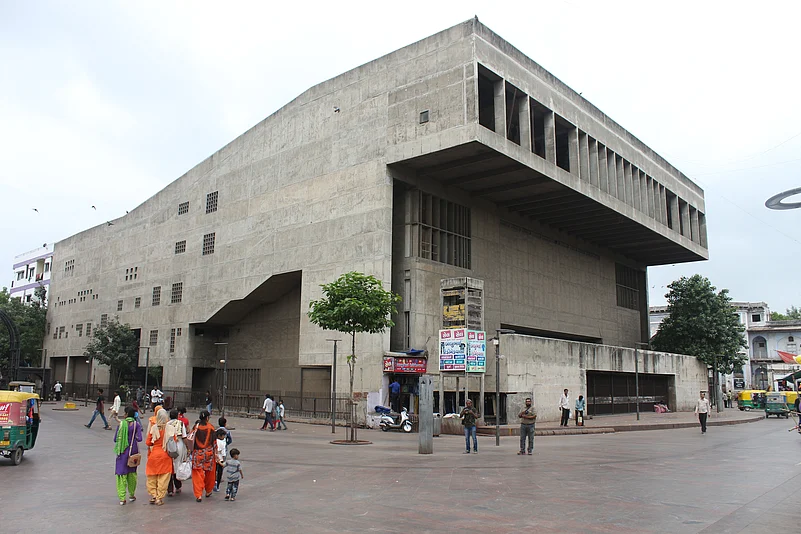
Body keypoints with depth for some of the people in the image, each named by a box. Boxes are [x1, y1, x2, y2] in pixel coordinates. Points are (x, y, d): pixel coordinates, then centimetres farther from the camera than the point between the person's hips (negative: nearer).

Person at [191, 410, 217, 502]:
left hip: (197, 453, 0)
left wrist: (192, 451, 11)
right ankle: (208, 492, 30)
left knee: (197, 474, 3)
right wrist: (215, 453, 4)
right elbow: (214, 442, -4)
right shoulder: (211, 427, -6)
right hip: (209, 453, 0)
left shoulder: (196, 427, -3)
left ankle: (198, 495, -4)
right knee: (209, 473, 16)